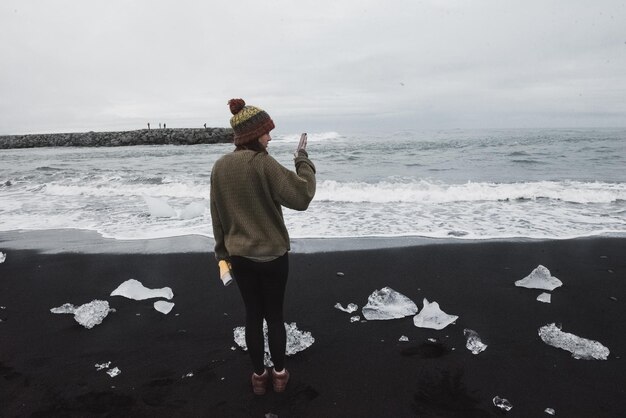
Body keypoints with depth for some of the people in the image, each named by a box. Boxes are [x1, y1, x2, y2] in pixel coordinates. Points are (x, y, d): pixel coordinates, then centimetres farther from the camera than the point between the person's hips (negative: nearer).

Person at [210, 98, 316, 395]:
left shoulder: (220, 167, -1)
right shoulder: (264, 164, -20)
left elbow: (217, 216, 6)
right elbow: (301, 197, -22)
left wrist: (222, 251, 17)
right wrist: (304, 163, -10)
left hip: (239, 256, 4)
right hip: (272, 255, -4)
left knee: (253, 316, 16)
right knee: (274, 316, 13)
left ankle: (259, 376, 30)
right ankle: (279, 374, 29)